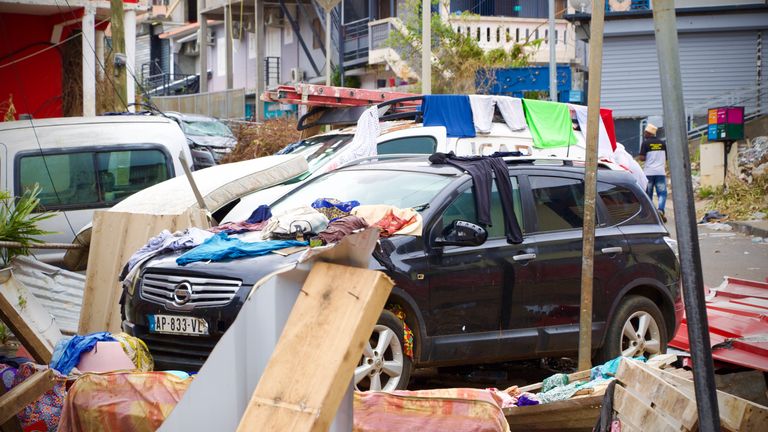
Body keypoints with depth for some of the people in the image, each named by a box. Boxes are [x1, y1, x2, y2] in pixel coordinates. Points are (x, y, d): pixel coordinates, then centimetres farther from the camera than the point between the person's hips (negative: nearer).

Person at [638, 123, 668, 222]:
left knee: (648, 194, 8)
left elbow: (642, 158, -12)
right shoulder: (662, 143, 7)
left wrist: (638, 157, 9)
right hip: (660, 171, 2)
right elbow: (666, 157, 13)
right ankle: (661, 210, -21)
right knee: (662, 193, 1)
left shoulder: (646, 143, -6)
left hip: (648, 172, -2)